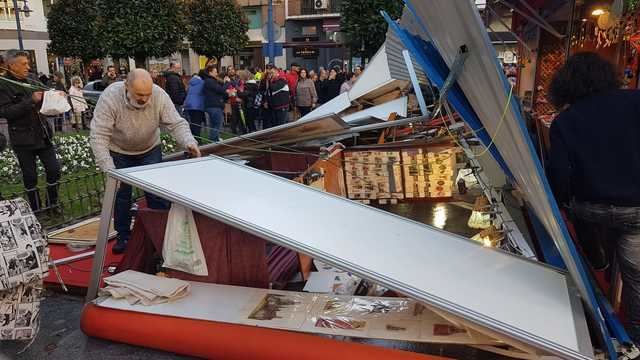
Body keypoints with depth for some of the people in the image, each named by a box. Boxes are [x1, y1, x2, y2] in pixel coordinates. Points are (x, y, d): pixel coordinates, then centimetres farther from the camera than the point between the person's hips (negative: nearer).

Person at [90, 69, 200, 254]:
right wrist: (108, 168, -40)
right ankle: (123, 236, 27)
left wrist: (189, 143, -44)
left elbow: (177, 124, -23)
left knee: (156, 193, -1)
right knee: (121, 194, 8)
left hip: (150, 150, 1)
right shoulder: (110, 97, -32)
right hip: (119, 152, -1)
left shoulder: (160, 96, -27)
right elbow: (98, 136, -32)